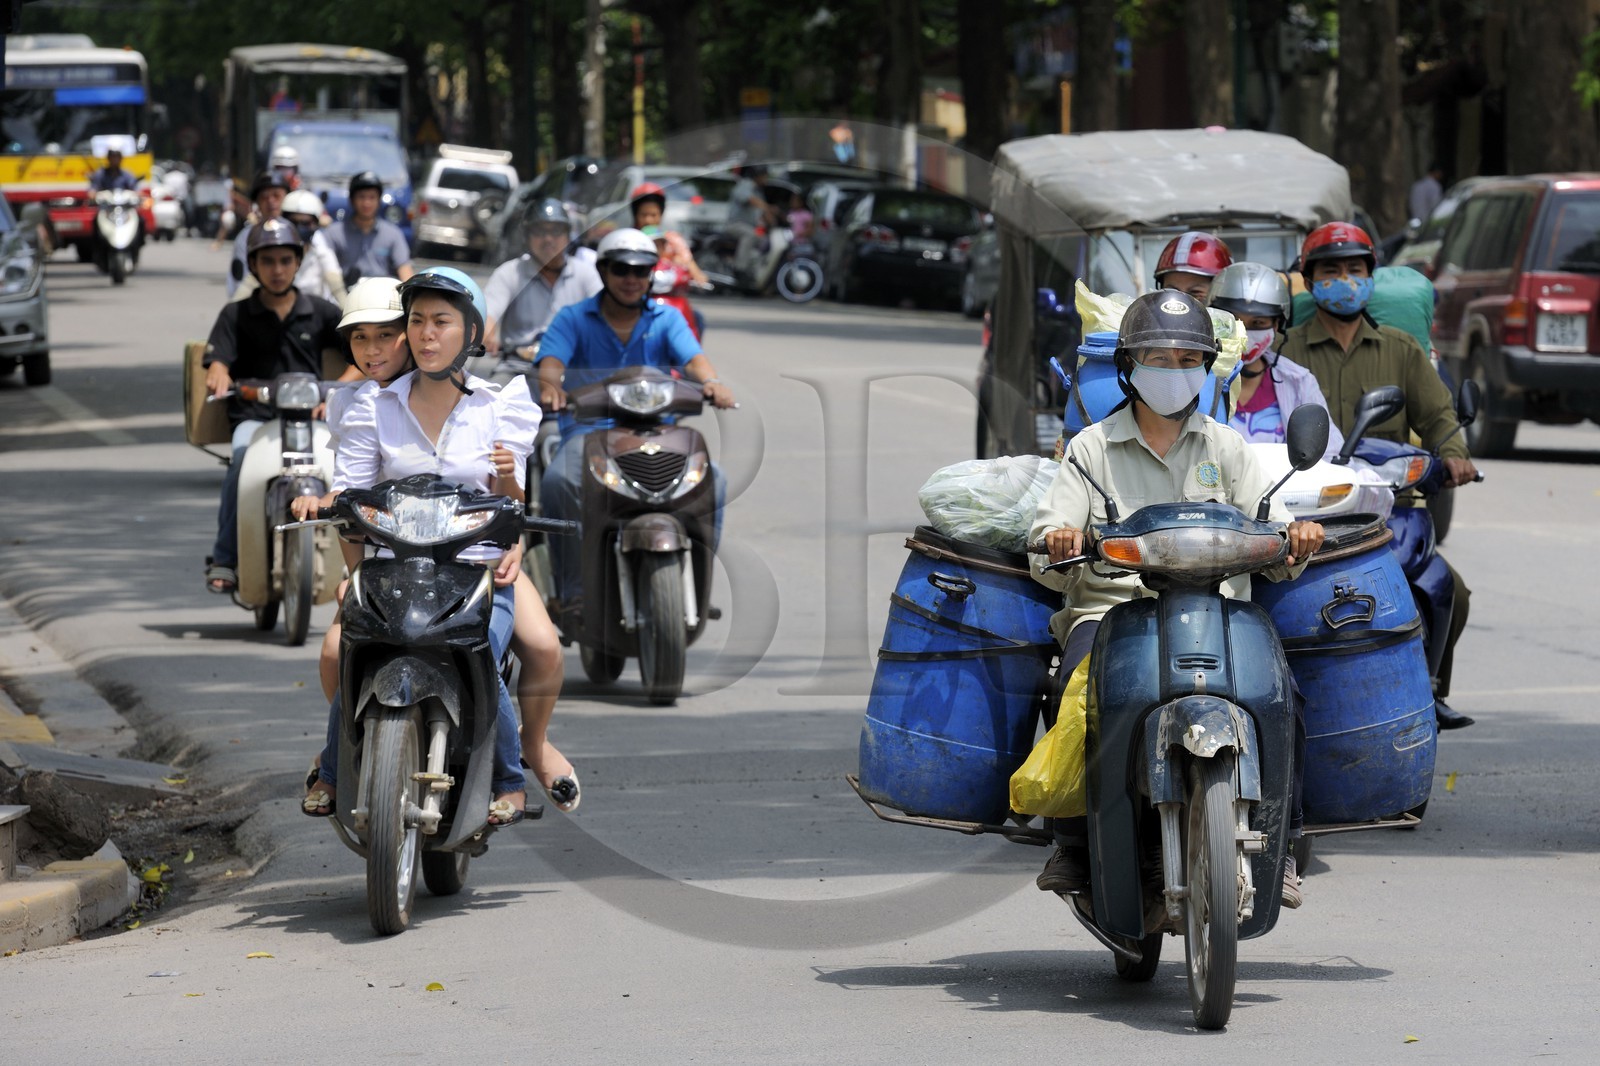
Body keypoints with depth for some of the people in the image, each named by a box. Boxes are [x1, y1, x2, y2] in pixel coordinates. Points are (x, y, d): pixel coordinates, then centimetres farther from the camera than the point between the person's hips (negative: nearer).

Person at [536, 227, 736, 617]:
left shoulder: (667, 319, 12)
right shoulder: (573, 319, 8)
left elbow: (692, 357, -6)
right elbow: (551, 359, -9)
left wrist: (710, 381, -31)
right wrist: (550, 384, -35)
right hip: (589, 429, -1)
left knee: (711, 477, -25)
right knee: (557, 482, -33)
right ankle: (573, 590, -26)